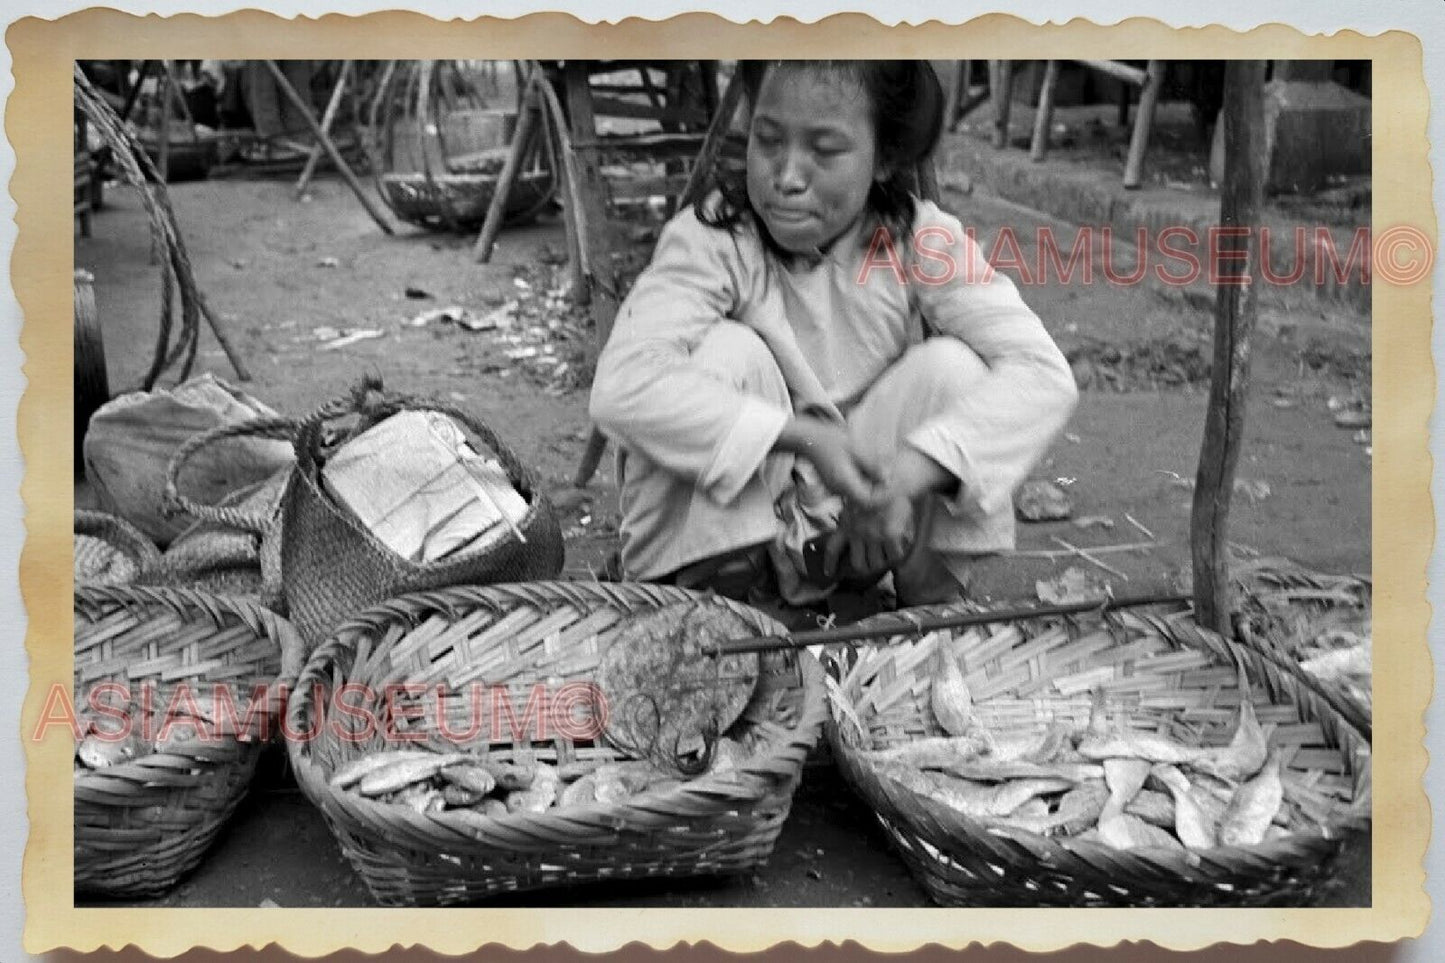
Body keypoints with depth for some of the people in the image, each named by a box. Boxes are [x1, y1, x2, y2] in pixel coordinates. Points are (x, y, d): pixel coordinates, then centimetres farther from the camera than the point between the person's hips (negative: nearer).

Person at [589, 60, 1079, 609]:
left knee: (954, 367, -20)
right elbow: (621, 388, -36)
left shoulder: (923, 241, -15)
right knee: (729, 351, -27)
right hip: (734, 513, -1)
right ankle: (705, 585, -15)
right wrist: (802, 435, -40)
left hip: (864, 522, 2)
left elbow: (1043, 374, -26)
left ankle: (933, 593, -4)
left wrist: (902, 479, -37)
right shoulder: (710, 240, -21)